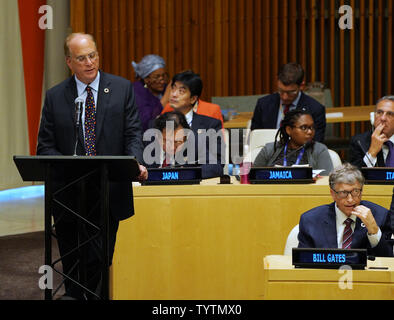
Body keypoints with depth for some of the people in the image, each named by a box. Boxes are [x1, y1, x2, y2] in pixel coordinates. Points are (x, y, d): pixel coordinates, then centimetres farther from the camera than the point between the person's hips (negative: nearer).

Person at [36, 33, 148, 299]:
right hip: (68, 195, 1)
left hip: (108, 194, -1)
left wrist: (136, 163, -20)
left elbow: (133, 133, 0)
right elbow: (45, 146, 4)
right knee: (72, 267, 10)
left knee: (99, 261, -6)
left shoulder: (122, 89, 4)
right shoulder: (55, 97, 6)